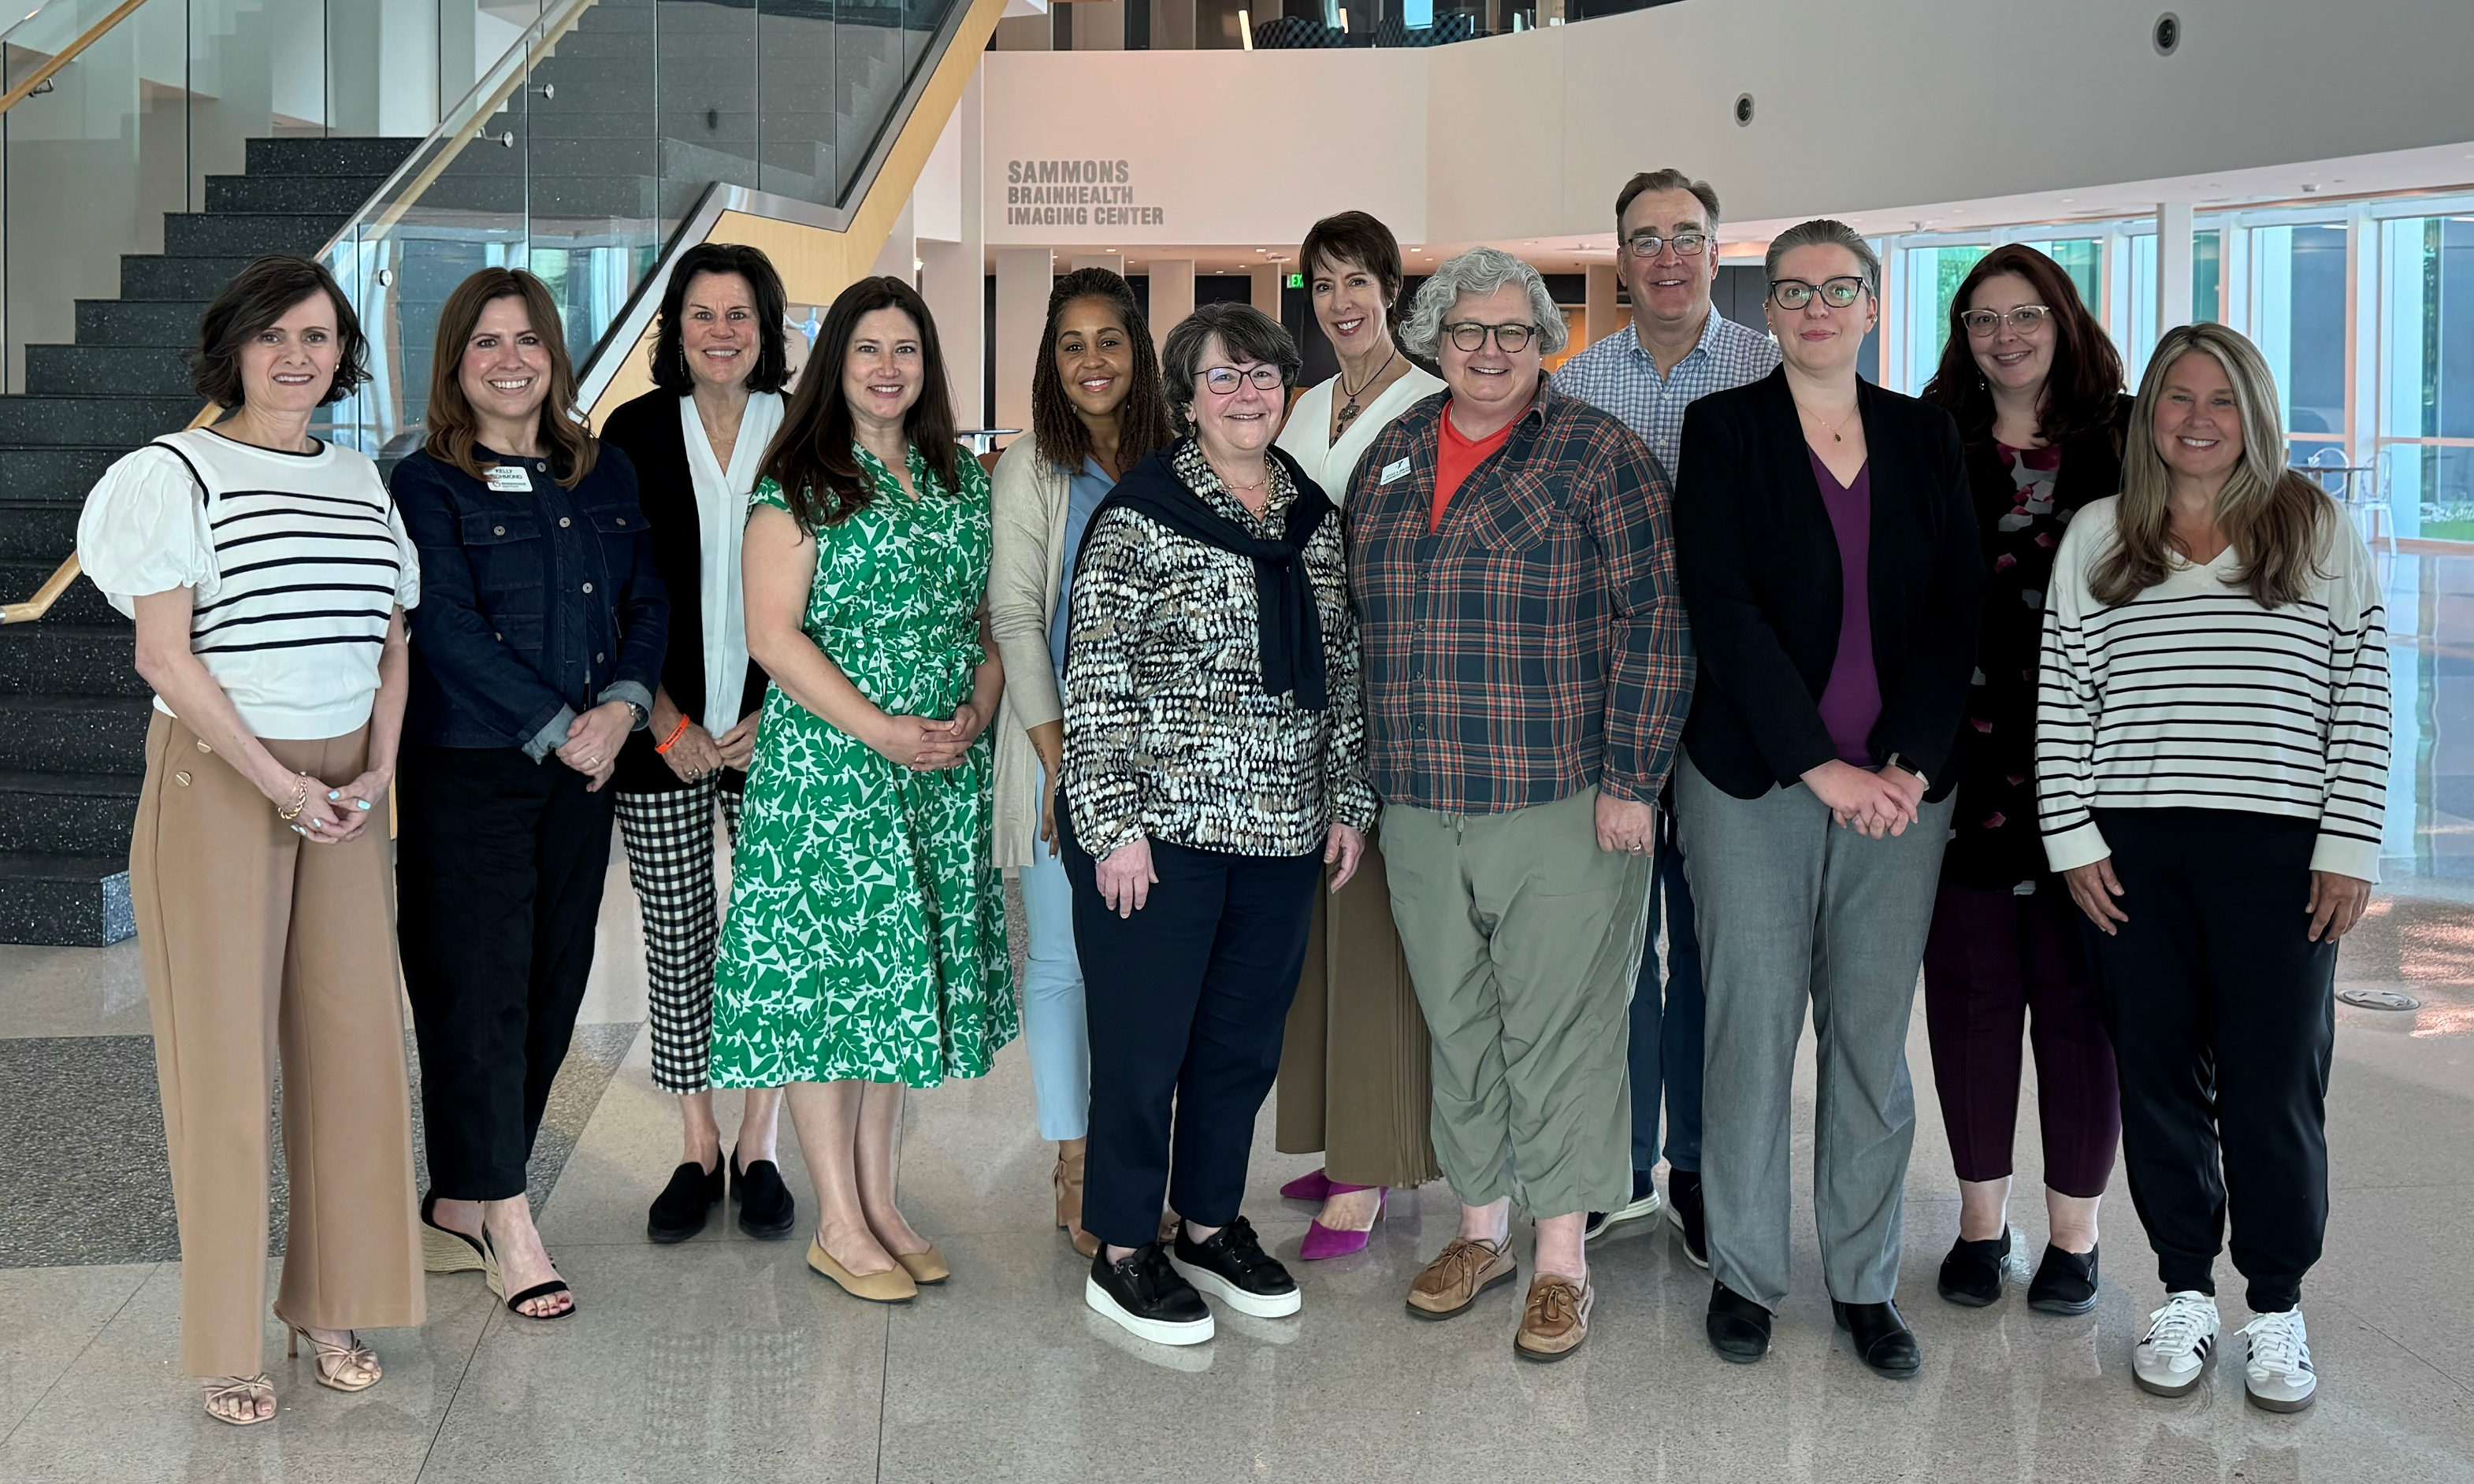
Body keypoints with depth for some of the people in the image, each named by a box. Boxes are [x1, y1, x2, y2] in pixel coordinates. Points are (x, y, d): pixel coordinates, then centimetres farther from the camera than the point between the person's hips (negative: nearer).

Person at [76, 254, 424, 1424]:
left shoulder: (361, 482, 12)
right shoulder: (178, 474, -4)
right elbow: (165, 656, -10)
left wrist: (377, 772, -1)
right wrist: (281, 785, -14)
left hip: (346, 789, 5)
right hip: (216, 785, -5)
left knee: (352, 1038, 5)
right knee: (224, 1048, -1)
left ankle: (332, 1307, 18)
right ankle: (225, 1338, 9)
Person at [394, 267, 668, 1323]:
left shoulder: (604, 473, 12)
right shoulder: (427, 485, -3)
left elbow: (646, 602, 9)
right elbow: (449, 631, -11)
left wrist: (622, 706, -9)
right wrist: (560, 728, -14)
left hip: (582, 773, 5)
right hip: (465, 771, -5)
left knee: (553, 989, 7)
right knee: (477, 990, -4)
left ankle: (459, 1203, 19)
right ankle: (507, 1226, 3)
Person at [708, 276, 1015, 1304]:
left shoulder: (959, 480, 13)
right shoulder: (801, 484, -4)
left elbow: (985, 613, 16)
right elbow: (771, 632, -11)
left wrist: (979, 709, -3)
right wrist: (883, 730, -17)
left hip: (945, 768, 6)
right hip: (826, 761, -6)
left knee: (906, 974, 10)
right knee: (824, 975, -2)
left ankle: (881, 1203, 20)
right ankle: (840, 1224, 7)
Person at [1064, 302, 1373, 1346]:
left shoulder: (1312, 517, 11)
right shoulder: (1139, 516, -7)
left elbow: (1338, 671, 17)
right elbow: (1095, 682, -9)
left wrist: (1348, 799, 13)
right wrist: (1114, 825, -13)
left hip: (1282, 830, 6)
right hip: (1159, 827, -5)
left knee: (1245, 1037, 14)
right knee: (1144, 1041, 3)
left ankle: (1211, 1224, 30)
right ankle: (1124, 1252, 16)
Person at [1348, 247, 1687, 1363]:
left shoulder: (1596, 454, -4)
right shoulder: (1390, 457, 11)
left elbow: (1655, 622, -8)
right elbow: (1356, 622, 18)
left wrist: (1630, 780, -13)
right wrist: (1368, 782, 16)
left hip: (1564, 809, -5)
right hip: (1420, 813, 5)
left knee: (1558, 1031, 1)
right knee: (1456, 1027, 14)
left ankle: (1562, 1262, 13)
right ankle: (1481, 1228, 29)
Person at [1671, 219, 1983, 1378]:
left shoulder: (1924, 436, 11)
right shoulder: (1723, 427, 1)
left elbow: (1958, 609, 5)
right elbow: (1722, 605, -8)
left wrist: (1908, 762, -8)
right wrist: (1819, 766, -13)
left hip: (1899, 787, 3)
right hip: (1753, 783, -2)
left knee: (1876, 1040, 6)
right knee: (1751, 1029, 1)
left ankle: (1865, 1282, 18)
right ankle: (1742, 1272, 16)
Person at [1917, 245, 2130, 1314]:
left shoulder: (2125, 438, 5)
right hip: (1963, 762, 1)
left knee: (2078, 993, 3)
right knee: (1970, 988, 7)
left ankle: (2072, 1231, 17)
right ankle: (1981, 1218, 21)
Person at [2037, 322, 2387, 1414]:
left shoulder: (2320, 534, 4)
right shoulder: (2095, 538, 8)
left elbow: (2362, 699, 2)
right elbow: (2060, 699, 7)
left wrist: (2348, 846, -4)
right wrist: (2071, 835, 0)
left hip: (2279, 851, -2)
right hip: (2133, 850, 2)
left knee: (2272, 1085, 1)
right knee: (2157, 1073, 7)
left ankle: (2277, 1308, 17)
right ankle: (2185, 1294, 21)